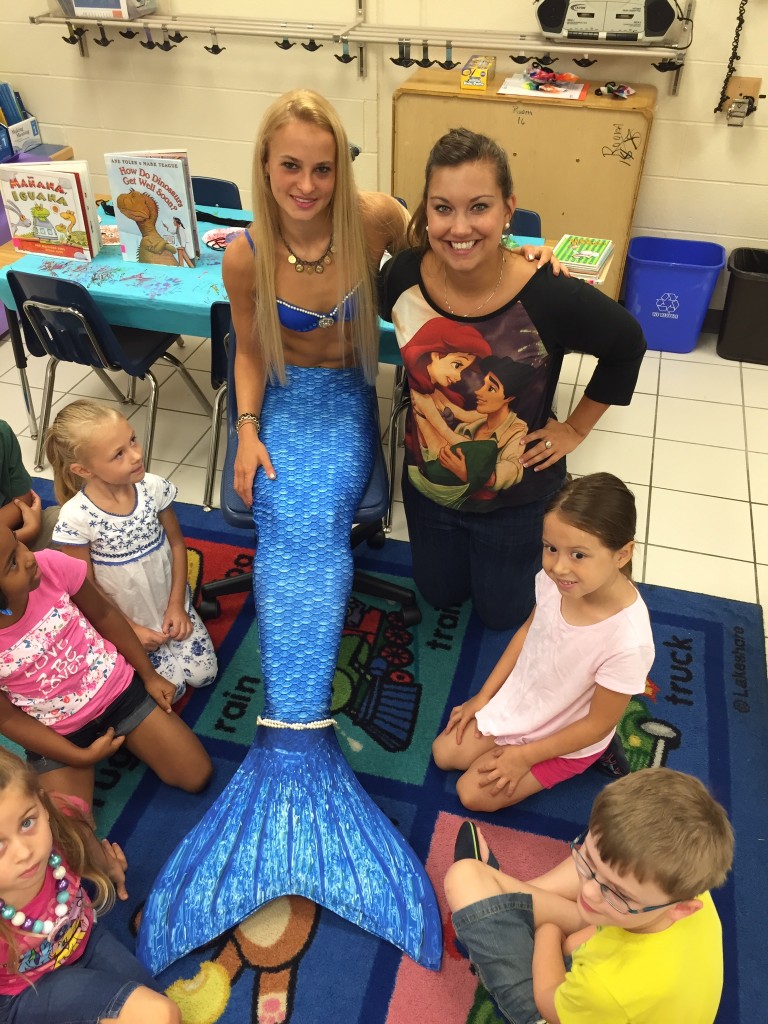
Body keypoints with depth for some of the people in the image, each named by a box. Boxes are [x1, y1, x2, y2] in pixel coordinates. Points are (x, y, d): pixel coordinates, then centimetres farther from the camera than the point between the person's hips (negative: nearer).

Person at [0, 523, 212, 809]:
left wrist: (149, 675, 4)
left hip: (117, 688, 1)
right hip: (60, 734, -1)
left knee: (198, 777, 2)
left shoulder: (50, 566, -24)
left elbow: (104, 615, -4)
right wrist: (82, 756, -12)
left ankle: (133, 738, 26)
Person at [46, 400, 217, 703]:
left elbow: (176, 543, -4)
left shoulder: (153, 487, -18)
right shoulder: (76, 518, -27)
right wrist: (130, 629, -11)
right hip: (124, 621, -3)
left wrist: (176, 605, -7)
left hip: (171, 605, 3)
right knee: (170, 689, 0)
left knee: (204, 674, 7)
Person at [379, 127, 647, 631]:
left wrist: (576, 428, -6)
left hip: (518, 496, -3)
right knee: (439, 596, 27)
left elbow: (627, 344, -10)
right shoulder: (403, 276, -21)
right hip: (429, 485, 3)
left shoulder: (551, 297, -30)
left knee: (504, 614, 22)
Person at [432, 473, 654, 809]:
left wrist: (526, 756, -13)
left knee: (474, 793, -2)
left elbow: (598, 724, -22)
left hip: (565, 740, -5)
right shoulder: (555, 579, -24)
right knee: (443, 754, 12)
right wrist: (484, 695, 3)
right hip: (518, 700, 5)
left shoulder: (627, 642, -39)